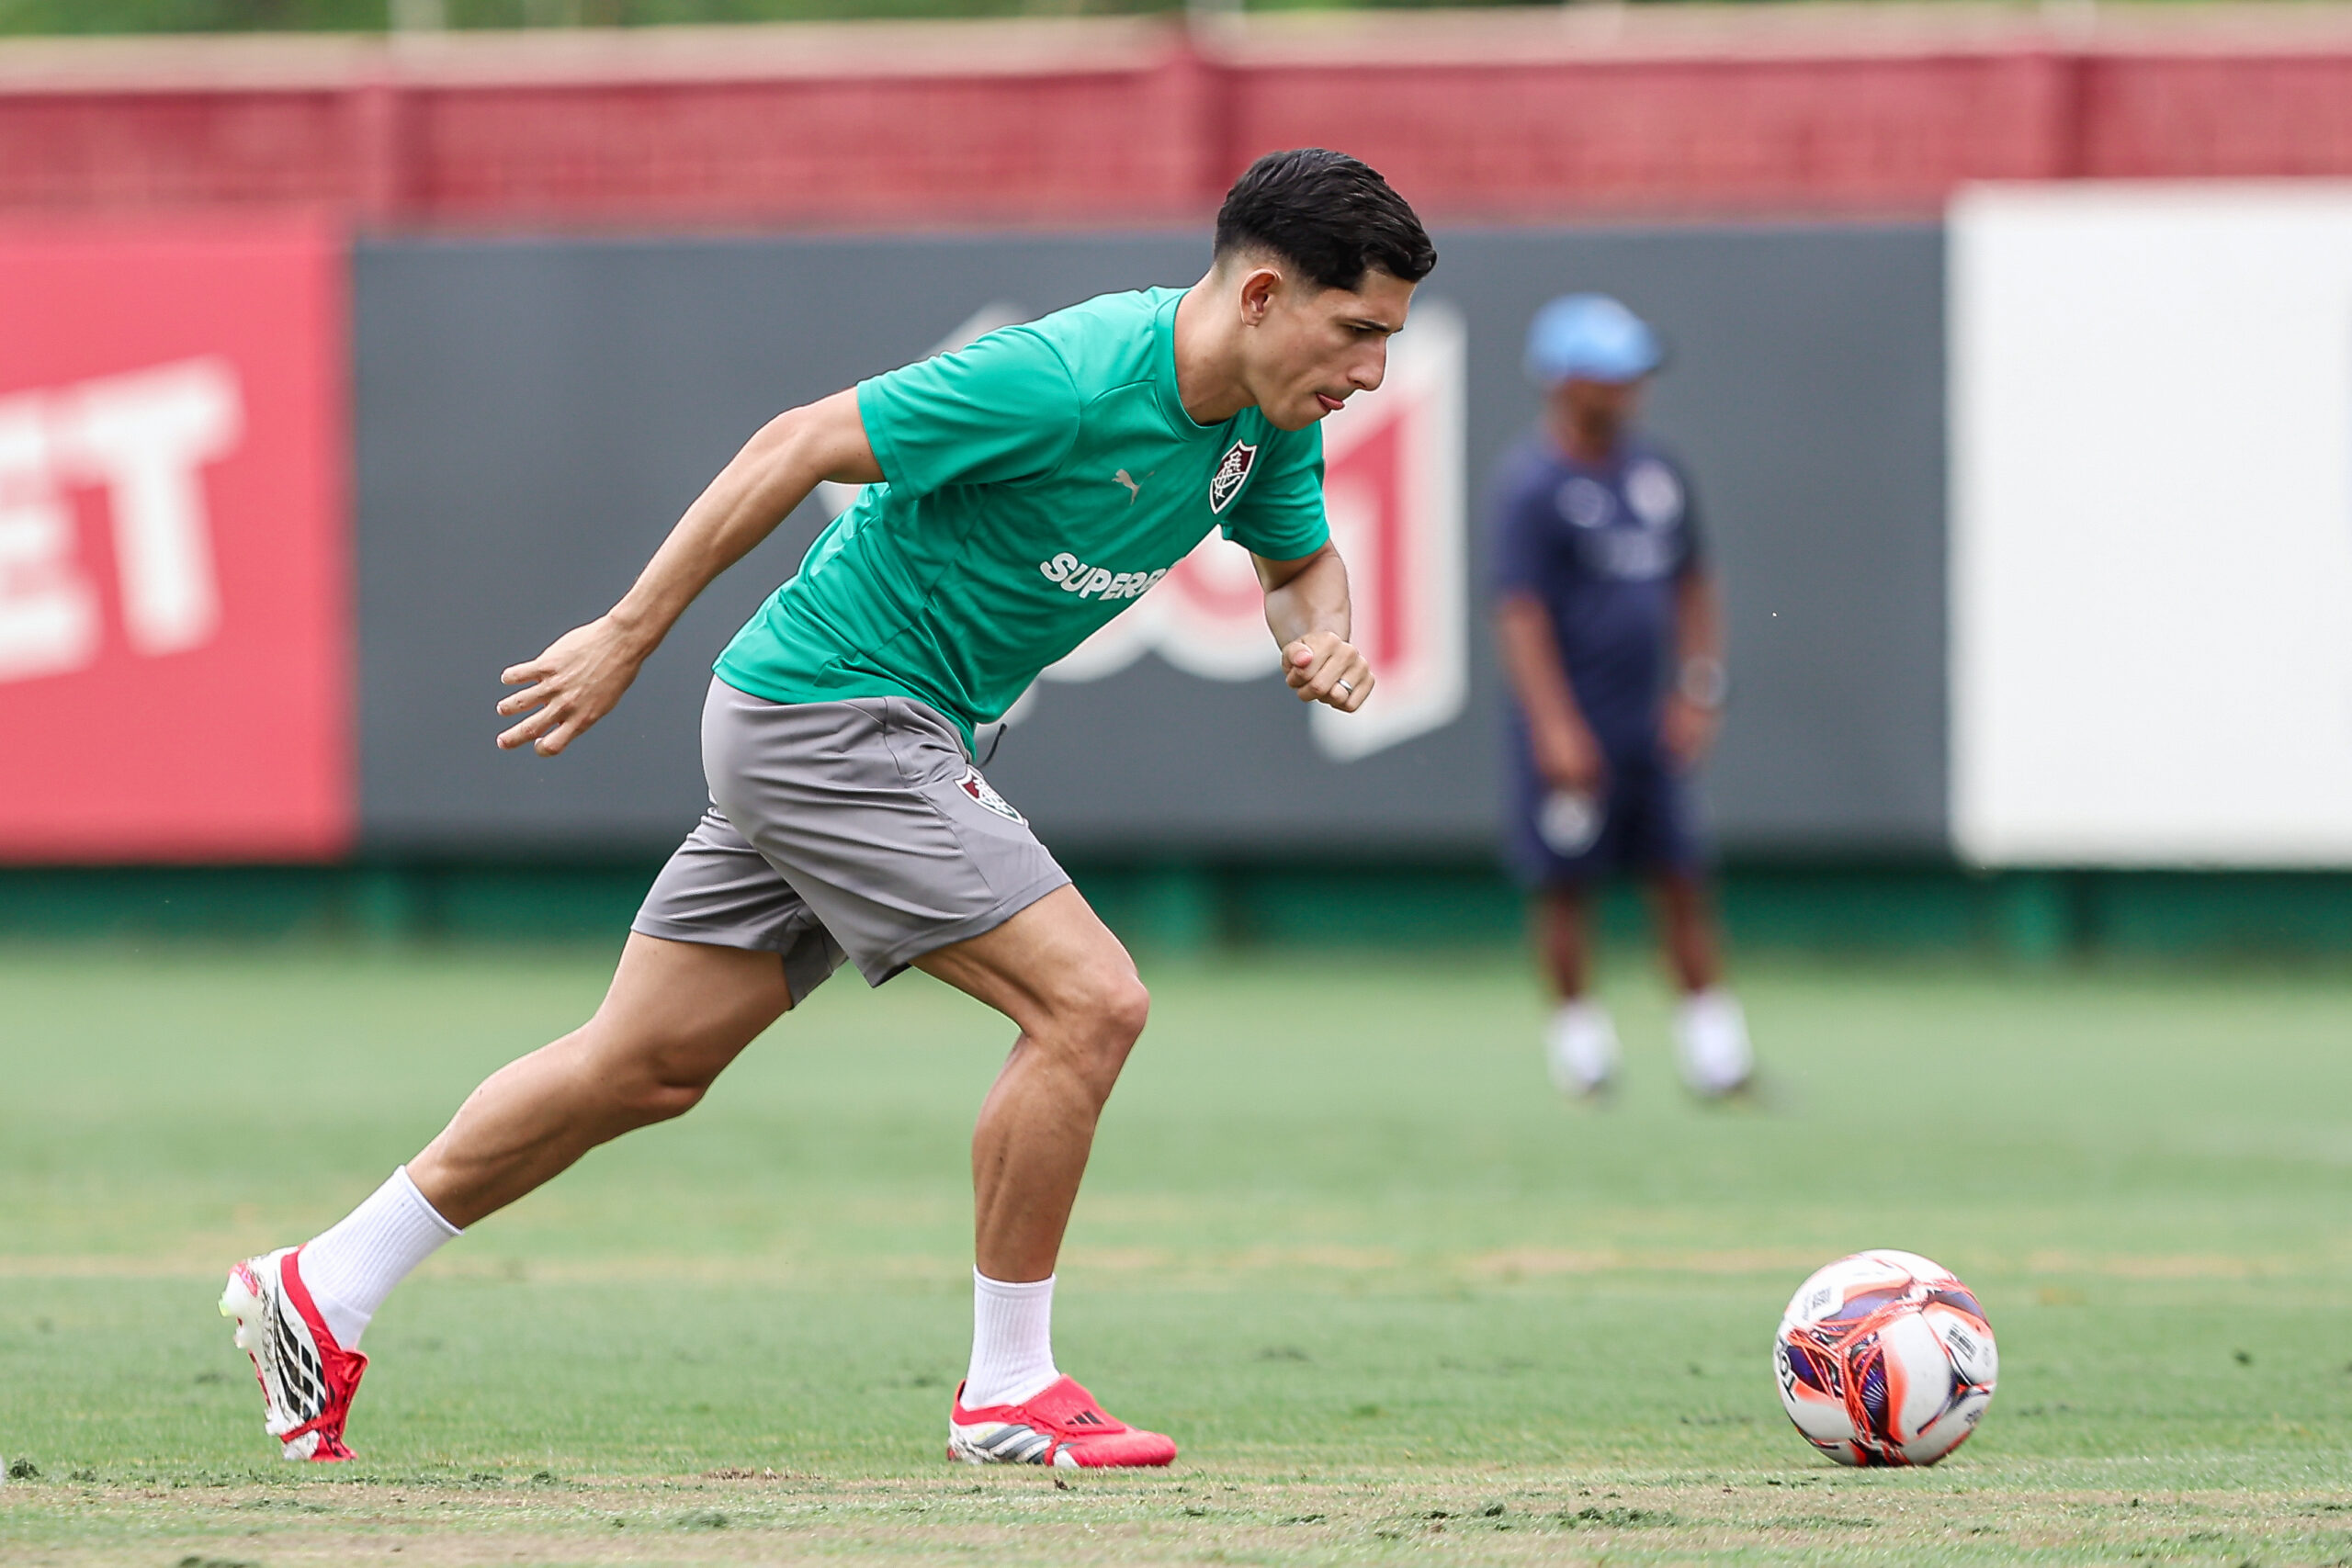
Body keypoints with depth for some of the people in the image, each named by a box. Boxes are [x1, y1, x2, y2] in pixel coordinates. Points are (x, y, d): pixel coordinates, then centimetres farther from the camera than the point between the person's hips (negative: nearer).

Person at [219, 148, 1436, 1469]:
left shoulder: (1265, 417, 0)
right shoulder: (1068, 379, -26)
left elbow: (1303, 560, 17)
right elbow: (801, 445, -19)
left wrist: (1320, 635, -8)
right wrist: (629, 635, -14)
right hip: (830, 711, -9)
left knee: (647, 1066, 12)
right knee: (1090, 1002, -15)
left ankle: (324, 1291, 21)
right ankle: (1008, 1393, -3)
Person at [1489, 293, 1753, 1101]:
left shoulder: (1655, 471, 10)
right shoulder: (1531, 485, -11)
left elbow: (1691, 585, 19)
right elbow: (1521, 615, -16)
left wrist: (1699, 689, 9)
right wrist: (1556, 728, -23)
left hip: (1651, 726, 6)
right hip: (1572, 728, -6)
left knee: (1682, 875, 4)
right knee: (1565, 884, 1)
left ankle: (1710, 1032, 6)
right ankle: (1577, 1027, 11)